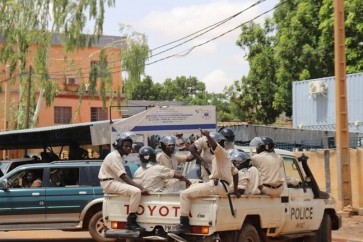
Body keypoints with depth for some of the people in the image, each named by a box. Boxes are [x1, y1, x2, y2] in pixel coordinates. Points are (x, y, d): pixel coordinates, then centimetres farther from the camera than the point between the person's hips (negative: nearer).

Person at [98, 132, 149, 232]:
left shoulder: (119, 157, 17)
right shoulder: (114, 156, -16)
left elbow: (123, 176, 12)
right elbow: (124, 176, -24)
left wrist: (140, 187, 1)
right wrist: (140, 187, -28)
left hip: (116, 181, 10)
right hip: (110, 183, -10)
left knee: (138, 189, 7)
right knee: (136, 191, -26)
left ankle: (132, 220, 5)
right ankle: (131, 222, -24)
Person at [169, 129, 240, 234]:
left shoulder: (221, 152, -4)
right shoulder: (221, 155, 25)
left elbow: (214, 144, -30)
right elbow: (235, 172, 27)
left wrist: (207, 135, -44)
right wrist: (235, 190, 28)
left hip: (217, 185, -11)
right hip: (219, 185, 11)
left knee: (185, 194, -15)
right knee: (193, 186, 31)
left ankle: (184, 224, -19)